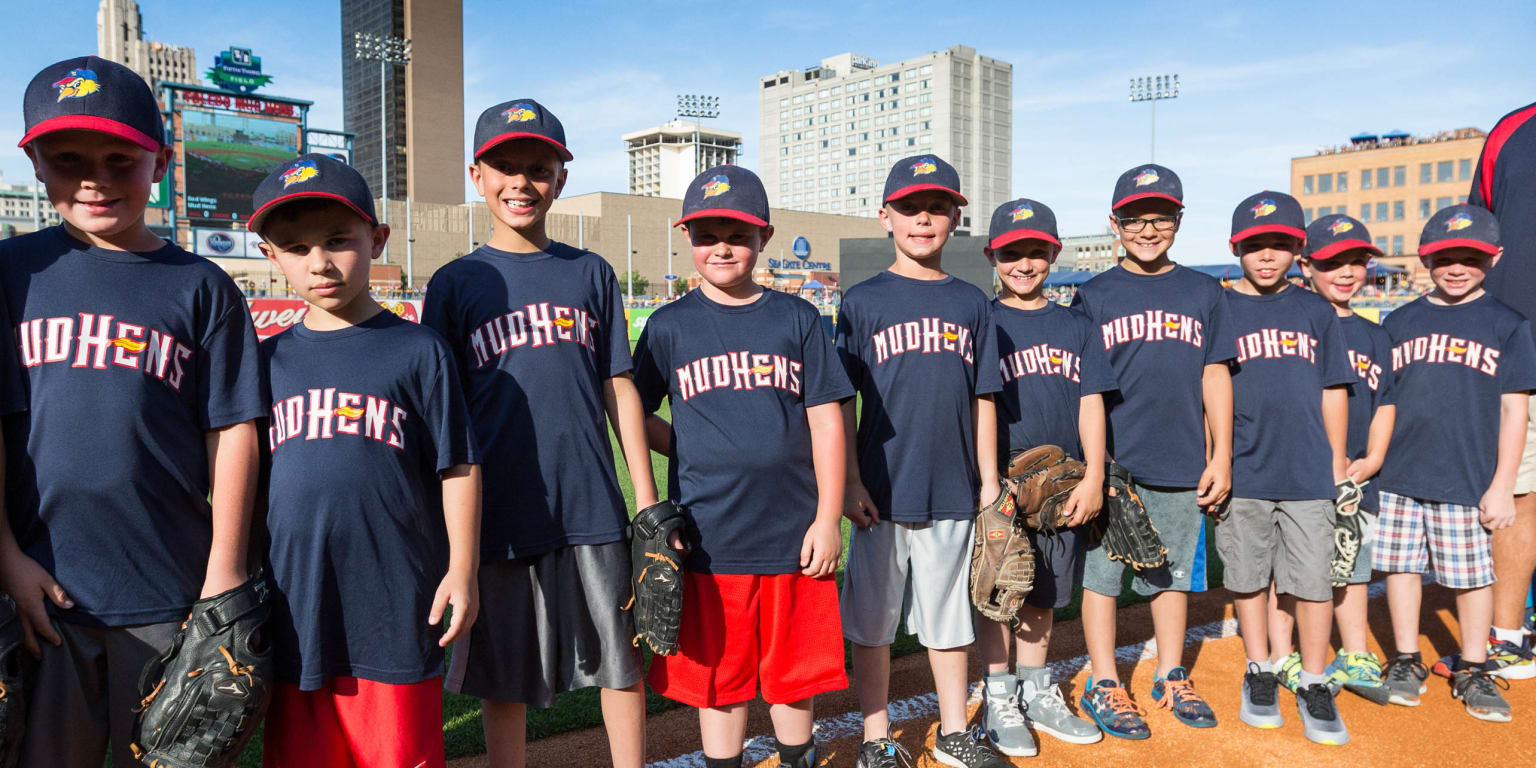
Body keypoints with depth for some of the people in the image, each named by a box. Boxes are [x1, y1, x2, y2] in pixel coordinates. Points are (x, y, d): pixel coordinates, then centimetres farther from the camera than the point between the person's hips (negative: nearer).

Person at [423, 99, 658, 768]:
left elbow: (619, 390, 7)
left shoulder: (591, 273, 8)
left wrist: (648, 501, 4)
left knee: (621, 662, 11)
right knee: (504, 683, 12)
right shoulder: (456, 284, 4)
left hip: (593, 511, 1)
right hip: (498, 513, -1)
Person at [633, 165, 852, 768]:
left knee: (795, 670, 15)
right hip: (709, 536, 0)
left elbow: (827, 421, 1)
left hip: (794, 535, 1)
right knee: (719, 671, 12)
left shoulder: (797, 318, 3)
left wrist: (828, 518, -3)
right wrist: (696, 453, -4)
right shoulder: (670, 326, 3)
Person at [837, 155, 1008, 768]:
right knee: (870, 619, 8)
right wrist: (851, 482, -8)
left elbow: (982, 399, 9)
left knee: (949, 617, 15)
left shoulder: (971, 302, 7)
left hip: (952, 491, 3)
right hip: (884, 490, -2)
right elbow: (842, 402, -3)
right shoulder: (863, 301, -1)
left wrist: (989, 480, 8)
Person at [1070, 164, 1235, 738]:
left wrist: (1221, 456, 6)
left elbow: (1214, 375, 10)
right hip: (1112, 463, -2)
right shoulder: (1095, 296, 2)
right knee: (1102, 571, 3)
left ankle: (1171, 678, 30)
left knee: (1175, 572, 14)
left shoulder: (1203, 292, 9)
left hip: (1182, 466, 3)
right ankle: (1103, 685, 17)